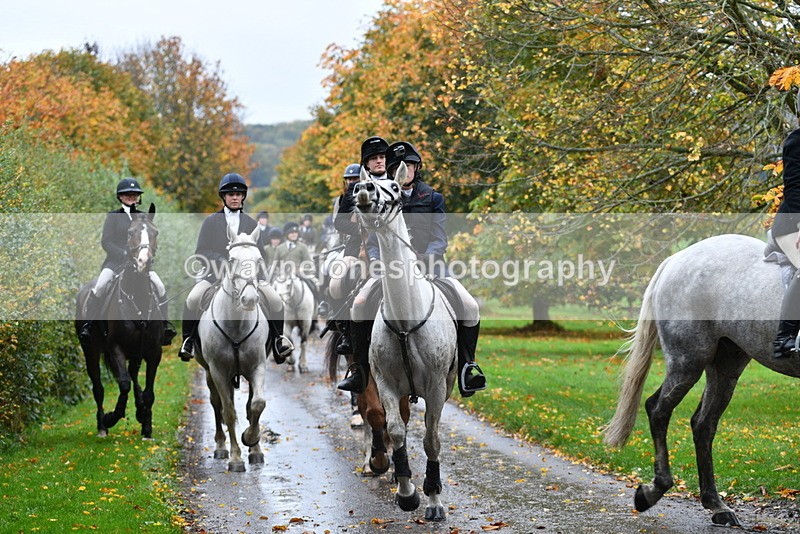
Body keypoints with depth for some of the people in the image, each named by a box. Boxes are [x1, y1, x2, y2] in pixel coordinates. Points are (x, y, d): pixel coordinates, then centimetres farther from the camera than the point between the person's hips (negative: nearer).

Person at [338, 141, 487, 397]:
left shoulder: (432, 198, 10)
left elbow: (439, 239, 0)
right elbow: (372, 240, 8)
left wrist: (425, 259, -19)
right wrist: (376, 260, -14)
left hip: (430, 265, 0)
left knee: (470, 308, -21)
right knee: (360, 304, -24)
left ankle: (467, 367, -8)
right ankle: (359, 370, -15)